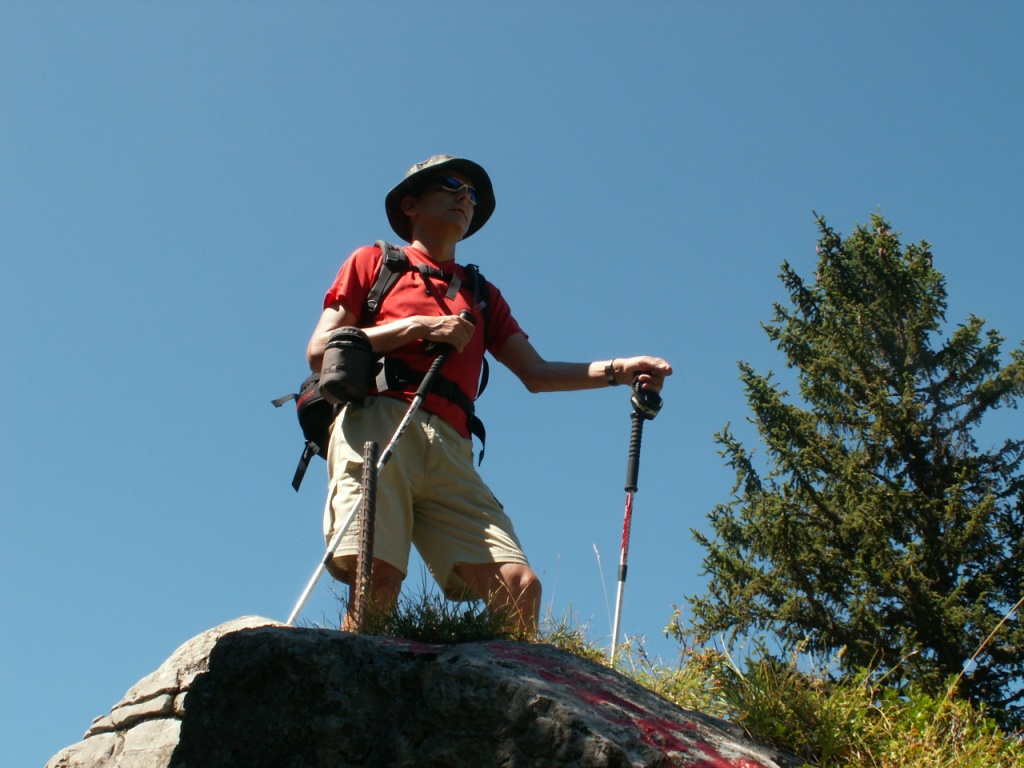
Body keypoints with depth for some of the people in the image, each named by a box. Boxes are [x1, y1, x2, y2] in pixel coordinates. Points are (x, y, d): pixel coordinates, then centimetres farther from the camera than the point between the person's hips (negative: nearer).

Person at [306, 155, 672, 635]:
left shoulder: (481, 294, 34)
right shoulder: (374, 262, 23)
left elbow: (535, 373, 23)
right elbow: (319, 351, 11)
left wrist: (616, 370, 7)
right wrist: (416, 328, 1)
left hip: (450, 449, 4)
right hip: (376, 425, -4)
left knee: (519, 586, -16)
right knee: (378, 577, -25)